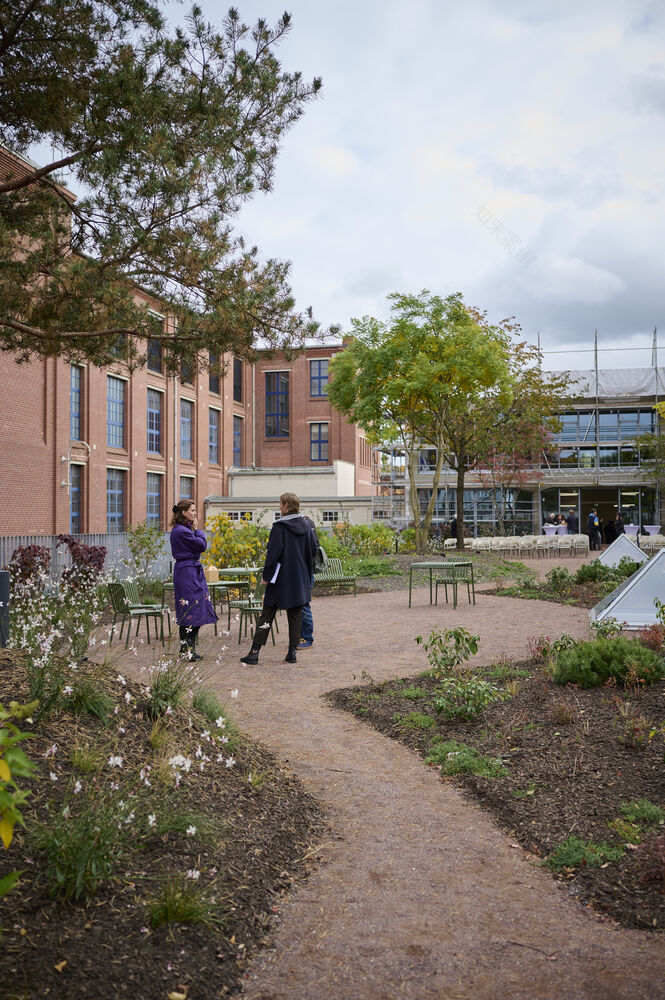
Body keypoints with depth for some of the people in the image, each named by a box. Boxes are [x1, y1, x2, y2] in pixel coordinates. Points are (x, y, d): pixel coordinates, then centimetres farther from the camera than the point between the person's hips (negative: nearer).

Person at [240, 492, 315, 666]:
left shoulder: (279, 527, -13)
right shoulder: (306, 526, 5)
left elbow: (273, 553, -15)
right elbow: (312, 552, 10)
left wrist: (266, 576, -9)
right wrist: (307, 576, 18)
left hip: (280, 579, -5)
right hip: (300, 579, 5)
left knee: (267, 614, 0)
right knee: (295, 616, 10)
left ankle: (254, 652, 0)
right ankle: (292, 652, 10)